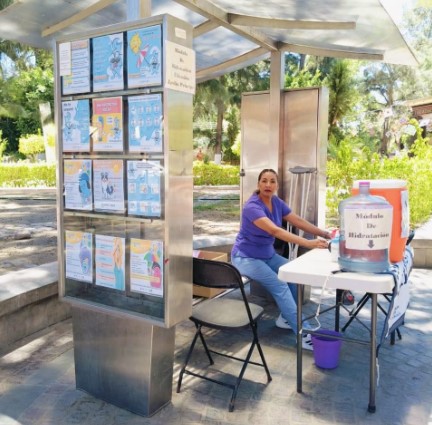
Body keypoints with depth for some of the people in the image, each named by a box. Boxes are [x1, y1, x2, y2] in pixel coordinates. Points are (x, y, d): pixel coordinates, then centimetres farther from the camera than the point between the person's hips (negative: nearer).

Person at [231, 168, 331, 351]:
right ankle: (304, 334, -22)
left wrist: (323, 234, -12)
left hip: (267, 254, 8)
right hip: (246, 257, -8)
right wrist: (308, 243, -45)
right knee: (279, 285, -24)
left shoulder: (277, 202, -1)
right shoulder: (252, 206, -27)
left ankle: (286, 318, 6)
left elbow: (298, 221, 0)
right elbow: (275, 231, -39)